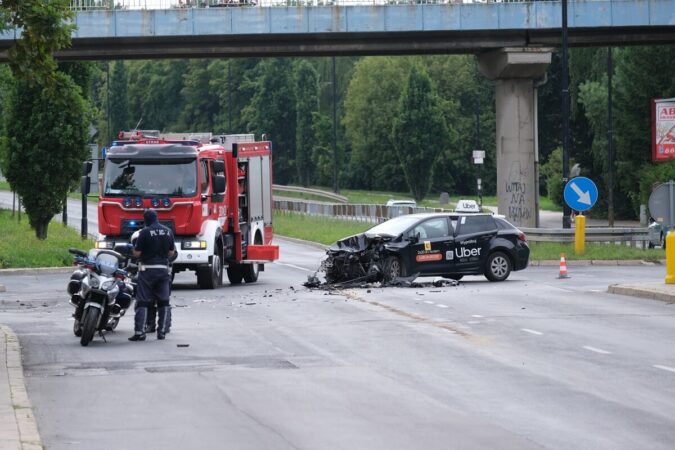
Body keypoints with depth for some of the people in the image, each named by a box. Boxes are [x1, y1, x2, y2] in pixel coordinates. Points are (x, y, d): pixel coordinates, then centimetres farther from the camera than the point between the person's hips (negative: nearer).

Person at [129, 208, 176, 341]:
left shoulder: (145, 232, -10)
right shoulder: (168, 232, 5)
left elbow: (137, 253, -10)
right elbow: (171, 252, 12)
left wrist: (135, 249, 12)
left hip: (147, 269, -4)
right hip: (164, 269, 4)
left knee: (142, 302, -3)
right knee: (163, 302, 10)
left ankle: (139, 331, -10)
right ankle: (162, 331, 9)